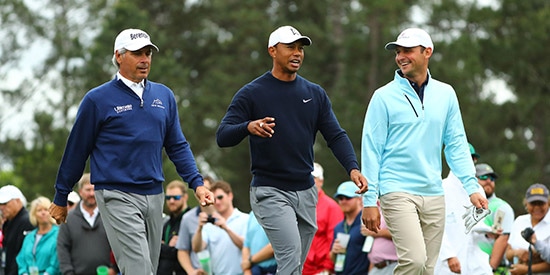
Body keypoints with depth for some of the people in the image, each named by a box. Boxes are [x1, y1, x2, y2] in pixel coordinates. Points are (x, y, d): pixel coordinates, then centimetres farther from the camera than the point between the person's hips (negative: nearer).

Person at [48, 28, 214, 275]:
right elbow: (77, 150, 3)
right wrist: (61, 198, 7)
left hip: (154, 196, 6)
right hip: (117, 196, -6)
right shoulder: (98, 99, -3)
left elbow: (177, 146, 15)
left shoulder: (164, 96, 12)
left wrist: (196, 183, 1)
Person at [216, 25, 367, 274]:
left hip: (306, 193, 5)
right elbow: (223, 137, -10)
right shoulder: (251, 94, -3)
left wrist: (352, 168, -14)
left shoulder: (315, 94, 11)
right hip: (269, 192, -5)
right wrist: (248, 127, -33)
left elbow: (336, 136, 5)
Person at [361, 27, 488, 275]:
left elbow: (456, 144, 12)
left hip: (434, 195, 4)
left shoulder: (445, 94, 9)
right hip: (397, 192, -4)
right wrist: (369, 200, -7)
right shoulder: (384, 96, -2)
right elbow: (372, 150, -2)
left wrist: (472, 187, 1)